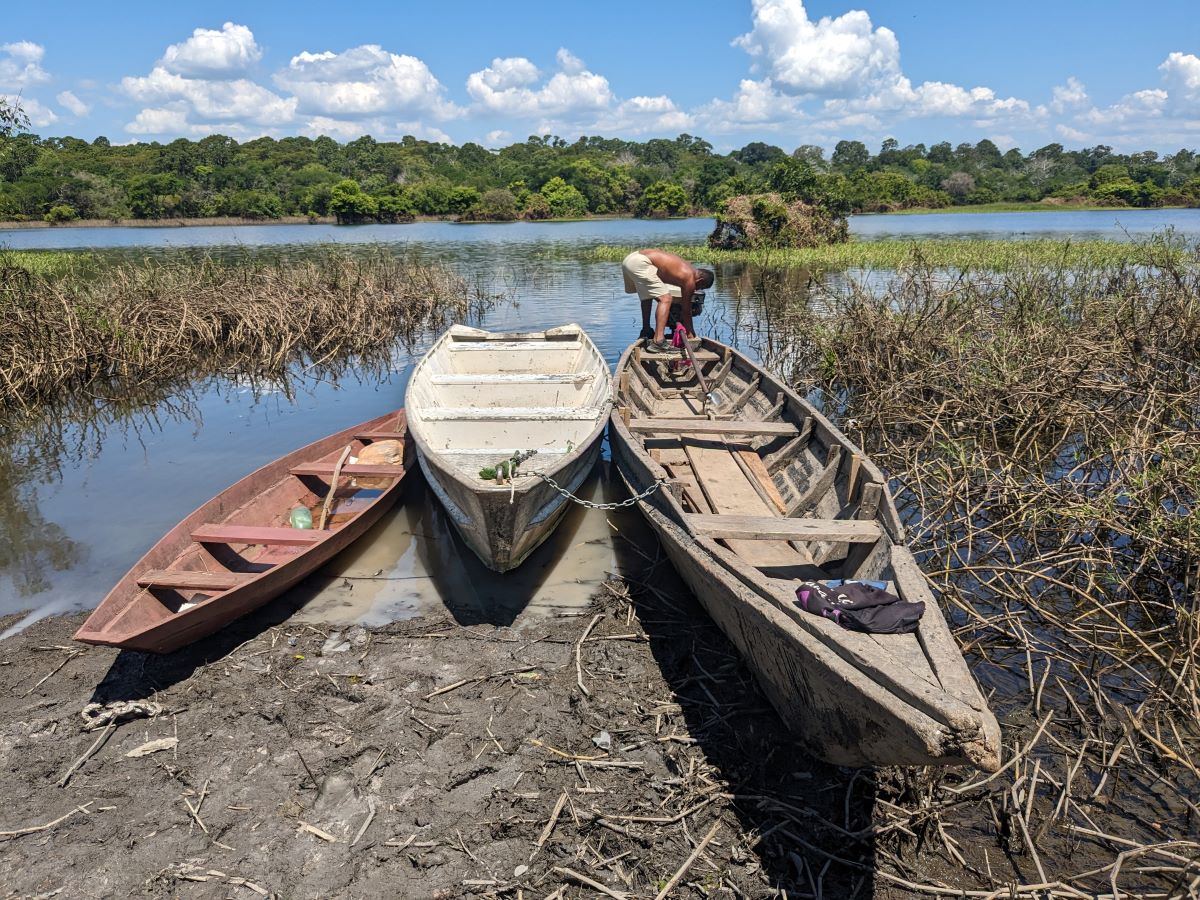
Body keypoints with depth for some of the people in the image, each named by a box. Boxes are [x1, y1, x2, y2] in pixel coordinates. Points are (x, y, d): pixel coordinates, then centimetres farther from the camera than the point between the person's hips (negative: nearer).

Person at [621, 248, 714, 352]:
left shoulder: (686, 267, 21)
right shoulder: (689, 279, -2)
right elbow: (686, 310, 5)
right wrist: (691, 333, 16)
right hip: (640, 263, -10)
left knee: (647, 294, 31)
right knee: (665, 299, -12)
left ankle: (646, 331, 39)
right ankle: (658, 342, -24)